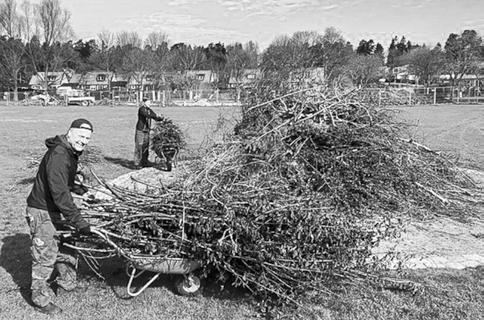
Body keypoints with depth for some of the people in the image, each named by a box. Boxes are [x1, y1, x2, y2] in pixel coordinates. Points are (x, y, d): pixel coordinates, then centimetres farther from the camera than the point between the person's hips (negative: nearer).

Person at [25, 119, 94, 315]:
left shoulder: (71, 153, 6)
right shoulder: (58, 156, -27)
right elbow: (59, 194, -33)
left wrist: (85, 191, 13)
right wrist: (78, 221, -33)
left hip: (57, 210, 10)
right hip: (42, 212, -10)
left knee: (66, 247, 21)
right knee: (45, 256, 1)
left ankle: (66, 283, 40)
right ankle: (41, 300, 17)